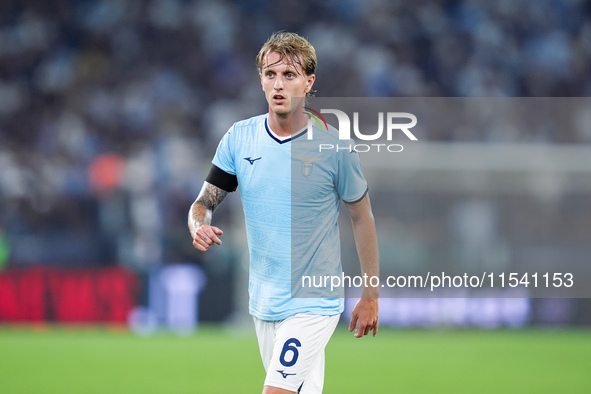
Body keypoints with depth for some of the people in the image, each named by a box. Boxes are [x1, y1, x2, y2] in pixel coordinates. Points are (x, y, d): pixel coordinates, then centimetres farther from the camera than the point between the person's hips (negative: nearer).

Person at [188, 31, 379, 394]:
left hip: (314, 305, -5)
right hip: (263, 304, 5)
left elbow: (362, 216, 1)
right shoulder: (239, 138, 0)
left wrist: (370, 296, 5)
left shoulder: (334, 146, -10)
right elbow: (204, 203, 6)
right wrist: (200, 226, -19)